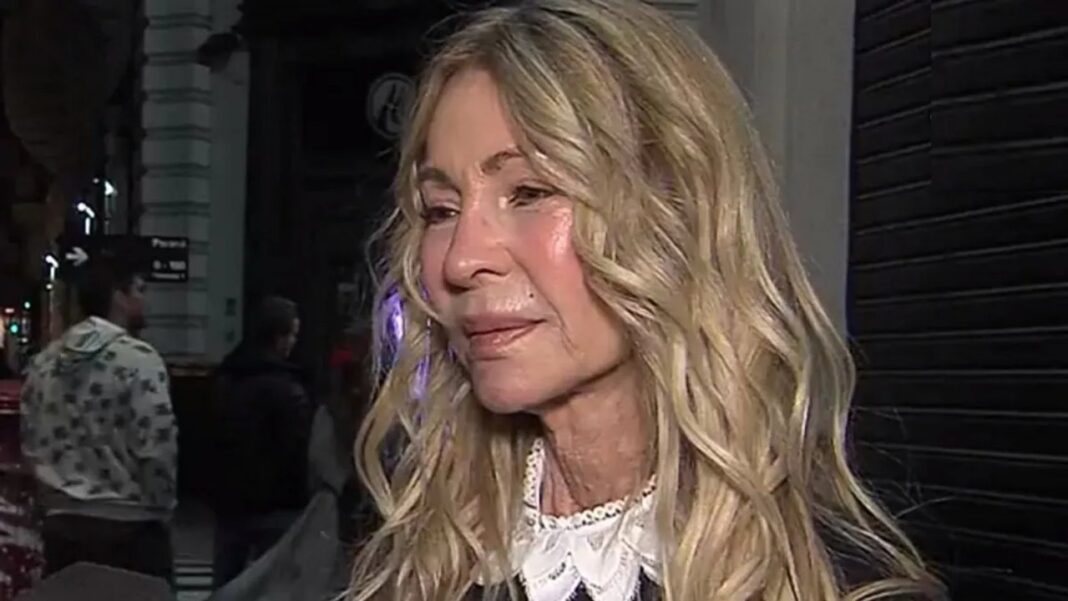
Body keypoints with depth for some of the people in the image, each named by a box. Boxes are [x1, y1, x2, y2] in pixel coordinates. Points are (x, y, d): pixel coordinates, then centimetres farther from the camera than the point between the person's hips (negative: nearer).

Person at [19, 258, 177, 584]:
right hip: (128, 526, -6)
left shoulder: (43, 362, 9)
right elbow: (156, 449, -15)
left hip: (62, 524, 7)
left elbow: (31, 444, 13)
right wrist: (163, 511, -1)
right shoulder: (138, 359, -12)